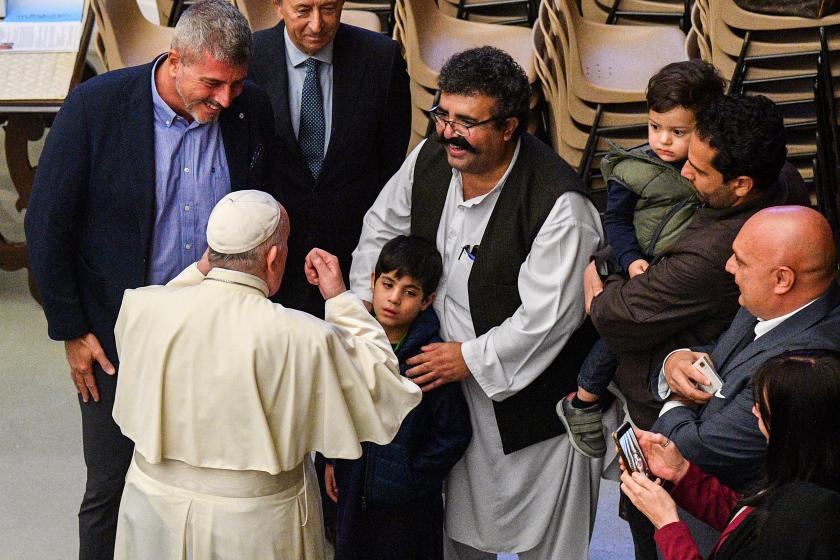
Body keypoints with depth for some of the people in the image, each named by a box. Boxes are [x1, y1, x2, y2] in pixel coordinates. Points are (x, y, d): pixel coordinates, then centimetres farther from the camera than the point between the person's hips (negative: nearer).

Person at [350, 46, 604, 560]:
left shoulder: (558, 202, -28)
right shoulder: (430, 160, -6)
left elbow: (545, 318, -27)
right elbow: (382, 228, 11)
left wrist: (471, 358, -20)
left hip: (535, 397, -6)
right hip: (454, 387, 6)